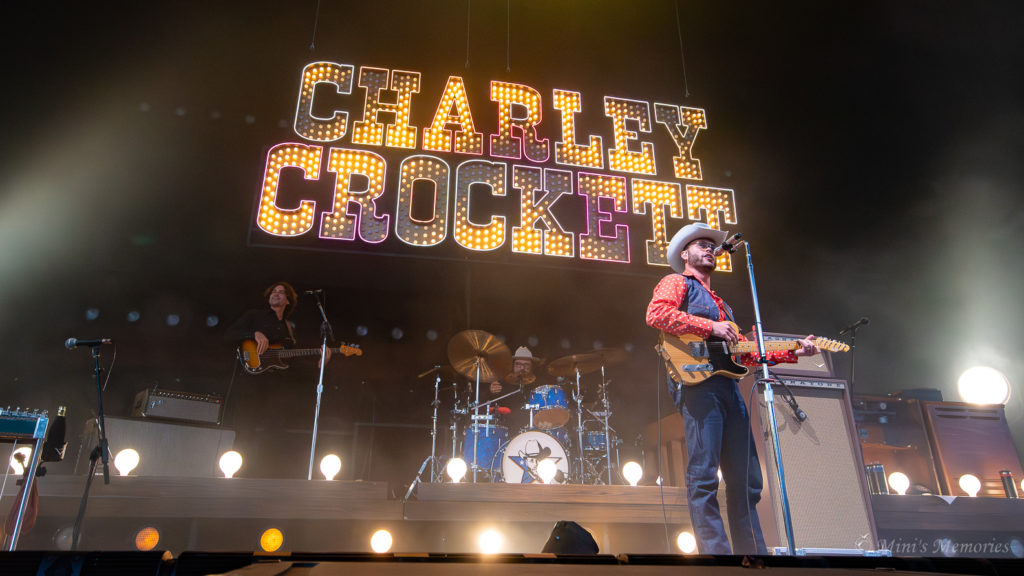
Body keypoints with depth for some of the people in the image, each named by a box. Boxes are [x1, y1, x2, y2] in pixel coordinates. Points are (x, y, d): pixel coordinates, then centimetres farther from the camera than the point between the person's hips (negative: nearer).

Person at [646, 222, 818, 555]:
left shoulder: (720, 303, 33)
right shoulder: (677, 282, 9)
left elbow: (745, 352, 27)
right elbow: (656, 313, -13)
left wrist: (792, 352, 18)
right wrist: (711, 327, -14)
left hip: (729, 387, 9)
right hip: (698, 382, -9)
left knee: (746, 480, 7)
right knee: (703, 475, -13)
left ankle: (753, 551, 13)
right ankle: (715, 551, -14)